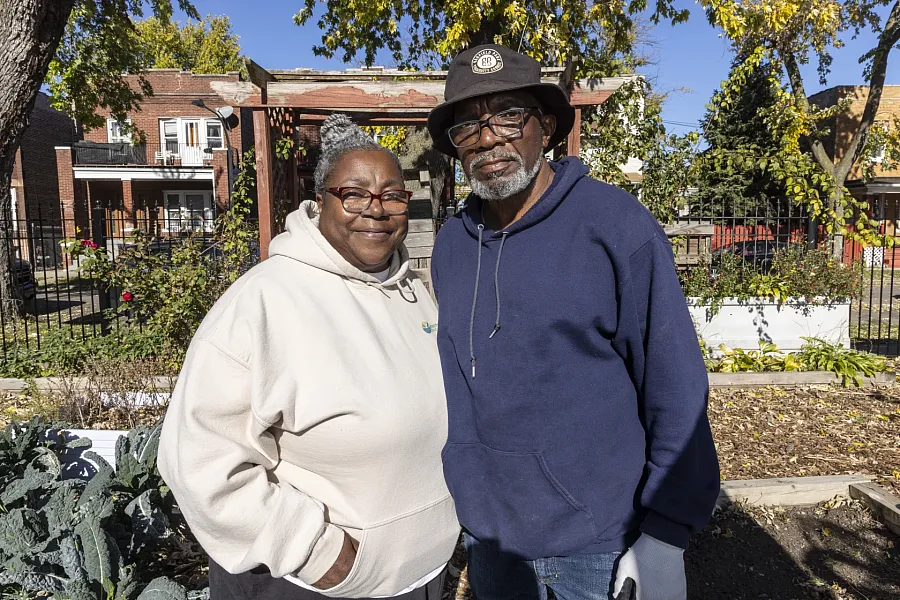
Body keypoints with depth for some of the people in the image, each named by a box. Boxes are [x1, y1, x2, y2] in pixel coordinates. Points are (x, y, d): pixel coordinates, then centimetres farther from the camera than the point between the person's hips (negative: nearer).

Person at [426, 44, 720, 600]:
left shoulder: (617, 224, -14)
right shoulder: (451, 245, -1)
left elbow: (675, 389, -13)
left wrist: (664, 538, -12)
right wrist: (461, 492, 12)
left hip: (601, 540, -4)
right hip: (487, 533, 4)